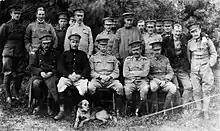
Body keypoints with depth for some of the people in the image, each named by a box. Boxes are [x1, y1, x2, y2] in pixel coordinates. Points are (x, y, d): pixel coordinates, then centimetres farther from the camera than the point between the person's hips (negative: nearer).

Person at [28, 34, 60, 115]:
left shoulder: (56, 54, 13)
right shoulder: (36, 53, 13)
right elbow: (31, 67, 6)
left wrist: (52, 72, -12)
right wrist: (40, 72, -11)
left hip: (52, 75, -1)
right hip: (39, 75, 1)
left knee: (52, 83, -35)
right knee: (36, 83, -33)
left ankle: (49, 105, -17)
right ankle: (39, 103, -9)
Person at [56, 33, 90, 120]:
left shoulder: (83, 54, 20)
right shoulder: (65, 54, 20)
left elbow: (87, 68, 11)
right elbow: (60, 67, 8)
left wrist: (80, 75, -9)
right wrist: (69, 75, -9)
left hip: (80, 77, 0)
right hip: (67, 76, 0)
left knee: (84, 88, -32)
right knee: (61, 85, -32)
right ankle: (61, 111, -28)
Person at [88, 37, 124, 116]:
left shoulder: (113, 58, 20)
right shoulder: (93, 58, 16)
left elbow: (116, 72, 12)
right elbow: (91, 72, 6)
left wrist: (109, 76, -7)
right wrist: (100, 76, -11)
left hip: (110, 80, 1)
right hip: (97, 80, -1)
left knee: (120, 87, -29)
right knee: (90, 87, -34)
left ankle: (118, 110, -20)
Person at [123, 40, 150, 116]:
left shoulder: (145, 60, 9)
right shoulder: (128, 60, 12)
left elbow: (145, 73, -6)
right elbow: (125, 74, 2)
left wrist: (132, 72, -5)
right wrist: (138, 74, -4)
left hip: (142, 81, 0)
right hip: (130, 81, 0)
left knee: (145, 89, -34)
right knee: (127, 89, -33)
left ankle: (138, 108, -13)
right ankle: (129, 108, -9)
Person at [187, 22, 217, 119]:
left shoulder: (207, 41, 0)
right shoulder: (190, 43, 6)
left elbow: (214, 54, 5)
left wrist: (210, 64, -3)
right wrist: (191, 65, 11)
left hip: (206, 69, -2)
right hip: (194, 70, 2)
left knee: (206, 90, 0)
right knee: (196, 90, 2)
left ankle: (205, 111, 6)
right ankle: (199, 109, 13)